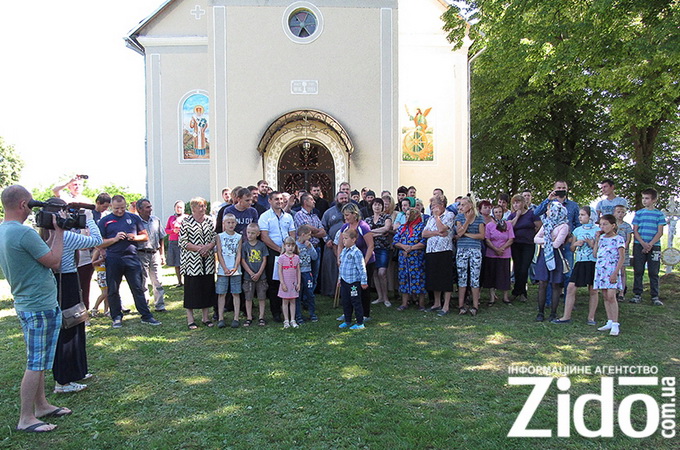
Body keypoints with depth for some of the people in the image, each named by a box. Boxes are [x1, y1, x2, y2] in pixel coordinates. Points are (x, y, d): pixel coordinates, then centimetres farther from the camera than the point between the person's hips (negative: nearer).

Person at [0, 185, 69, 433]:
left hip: (26, 303, 10)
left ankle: (41, 405, 31)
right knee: (35, 364, -1)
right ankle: (26, 418, 9)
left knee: (37, 360, 19)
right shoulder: (24, 233, -23)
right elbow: (54, 262, -16)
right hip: (41, 306, -10)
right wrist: (59, 232, -8)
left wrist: (53, 233, 7)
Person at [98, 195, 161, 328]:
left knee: (138, 288, 0)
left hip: (132, 258, 0)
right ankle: (117, 317, 20)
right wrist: (115, 239, -12)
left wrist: (135, 237, -7)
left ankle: (146, 316, 3)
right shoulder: (105, 221, 6)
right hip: (113, 259, 0)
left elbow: (145, 236, 13)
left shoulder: (134, 218, 10)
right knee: (113, 290, 7)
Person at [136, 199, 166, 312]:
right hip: (141, 254, -4)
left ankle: (160, 306, 15)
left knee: (158, 282, 6)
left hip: (155, 253, 4)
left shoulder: (156, 220, 8)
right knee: (143, 283, 4)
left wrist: (162, 254, 13)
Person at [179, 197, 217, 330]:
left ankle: (206, 317, 19)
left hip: (208, 261, 4)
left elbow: (215, 238, 8)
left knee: (208, 288, 7)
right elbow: (182, 242, -8)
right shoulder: (186, 221, -4)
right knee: (191, 289, 1)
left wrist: (208, 247, -11)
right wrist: (199, 248, -15)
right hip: (191, 261, -4)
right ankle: (190, 319, 11)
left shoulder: (210, 220, 9)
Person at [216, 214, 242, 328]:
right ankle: (220, 319, 8)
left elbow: (239, 254, 0)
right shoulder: (220, 236, 2)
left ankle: (236, 319, 8)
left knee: (236, 293, 3)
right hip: (222, 270, -1)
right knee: (221, 294, 3)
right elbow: (219, 254, -2)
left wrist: (235, 268, -13)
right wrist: (225, 268, -11)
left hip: (235, 270, 1)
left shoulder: (239, 237, 5)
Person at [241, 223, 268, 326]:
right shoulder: (244, 245, -1)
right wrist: (251, 273, -10)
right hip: (248, 277, 0)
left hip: (261, 276, 0)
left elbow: (264, 260, 0)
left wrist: (259, 274, -9)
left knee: (261, 297, 5)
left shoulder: (262, 245, 1)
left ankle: (261, 317, 15)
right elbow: (243, 261, -2)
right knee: (248, 298, 5)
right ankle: (249, 318, 15)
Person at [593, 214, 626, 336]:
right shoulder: (601, 238, 13)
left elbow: (621, 258, -8)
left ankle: (615, 324, -7)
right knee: (605, 296, 8)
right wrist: (596, 240, 8)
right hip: (600, 270, 6)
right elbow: (595, 254, 11)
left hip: (611, 271, -6)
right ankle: (609, 322, 15)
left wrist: (615, 273, -15)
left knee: (611, 296, -12)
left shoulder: (618, 239, -6)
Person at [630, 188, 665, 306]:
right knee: (638, 271, 2)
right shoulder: (639, 213, 8)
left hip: (654, 246, -1)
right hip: (639, 246, 1)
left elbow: (660, 232, 0)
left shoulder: (659, 214, 6)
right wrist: (643, 243, -11)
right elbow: (635, 231, 3)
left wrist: (650, 244, -13)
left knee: (654, 272, 1)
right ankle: (637, 295, 9)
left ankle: (655, 297, 6)